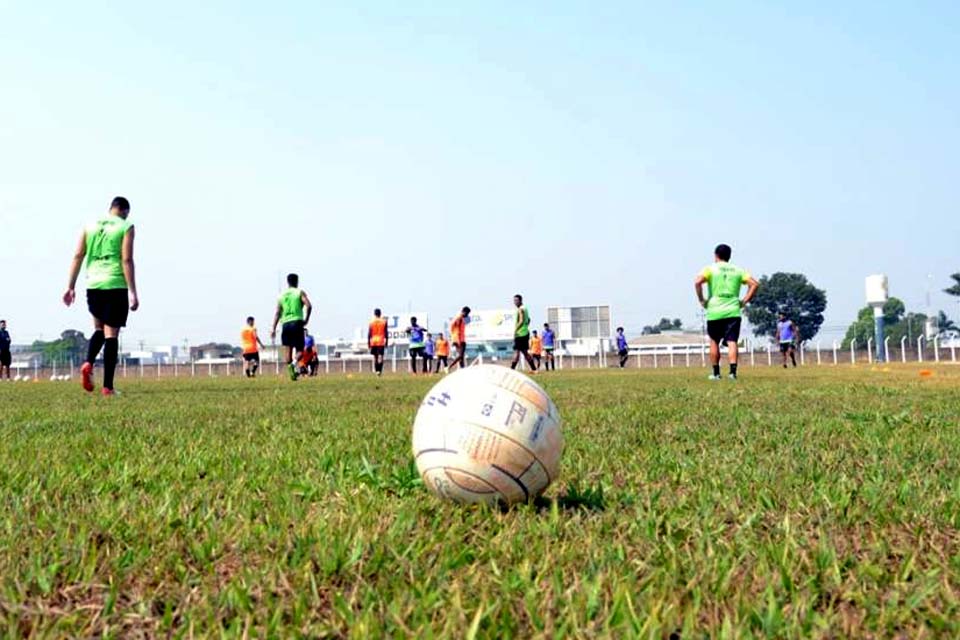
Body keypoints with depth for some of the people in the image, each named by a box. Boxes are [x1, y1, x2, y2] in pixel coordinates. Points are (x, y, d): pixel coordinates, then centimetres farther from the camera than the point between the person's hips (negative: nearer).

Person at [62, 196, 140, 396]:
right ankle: (107, 386, -4)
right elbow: (127, 260, -8)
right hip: (116, 285, -4)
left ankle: (88, 364, -6)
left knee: (99, 329, 22)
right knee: (111, 333, -1)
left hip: (93, 286, 4)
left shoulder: (90, 226, 13)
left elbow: (78, 257, 8)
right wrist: (132, 292, -8)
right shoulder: (126, 227, 1)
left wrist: (71, 287, 11)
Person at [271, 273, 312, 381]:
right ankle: (294, 363, -31)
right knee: (300, 349, 0)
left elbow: (277, 313, 9)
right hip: (297, 323, -3)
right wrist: (306, 320, 1)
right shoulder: (300, 292, 4)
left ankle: (289, 365, -22)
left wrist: (273, 329, 8)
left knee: (287, 350, 4)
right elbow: (309, 306, -11)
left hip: (285, 324, 3)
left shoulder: (281, 295, 13)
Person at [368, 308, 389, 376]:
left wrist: (368, 343, 6)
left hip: (373, 342, 2)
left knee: (375, 357, 12)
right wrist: (386, 342, 5)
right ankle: (379, 370, -25)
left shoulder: (371, 322, 3)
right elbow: (386, 333, -1)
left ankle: (376, 371, 13)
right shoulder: (384, 322, 1)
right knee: (380, 356, -8)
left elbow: (369, 334, 1)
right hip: (381, 342, -2)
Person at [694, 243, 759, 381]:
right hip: (733, 312, 1)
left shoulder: (710, 269, 3)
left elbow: (697, 282, -14)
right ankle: (733, 370, -20)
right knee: (732, 342, -3)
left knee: (714, 342, 13)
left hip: (714, 312, -1)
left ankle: (716, 373, 16)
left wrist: (702, 300, -4)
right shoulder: (738, 270, 12)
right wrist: (744, 301, 6)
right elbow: (754, 284, 4)